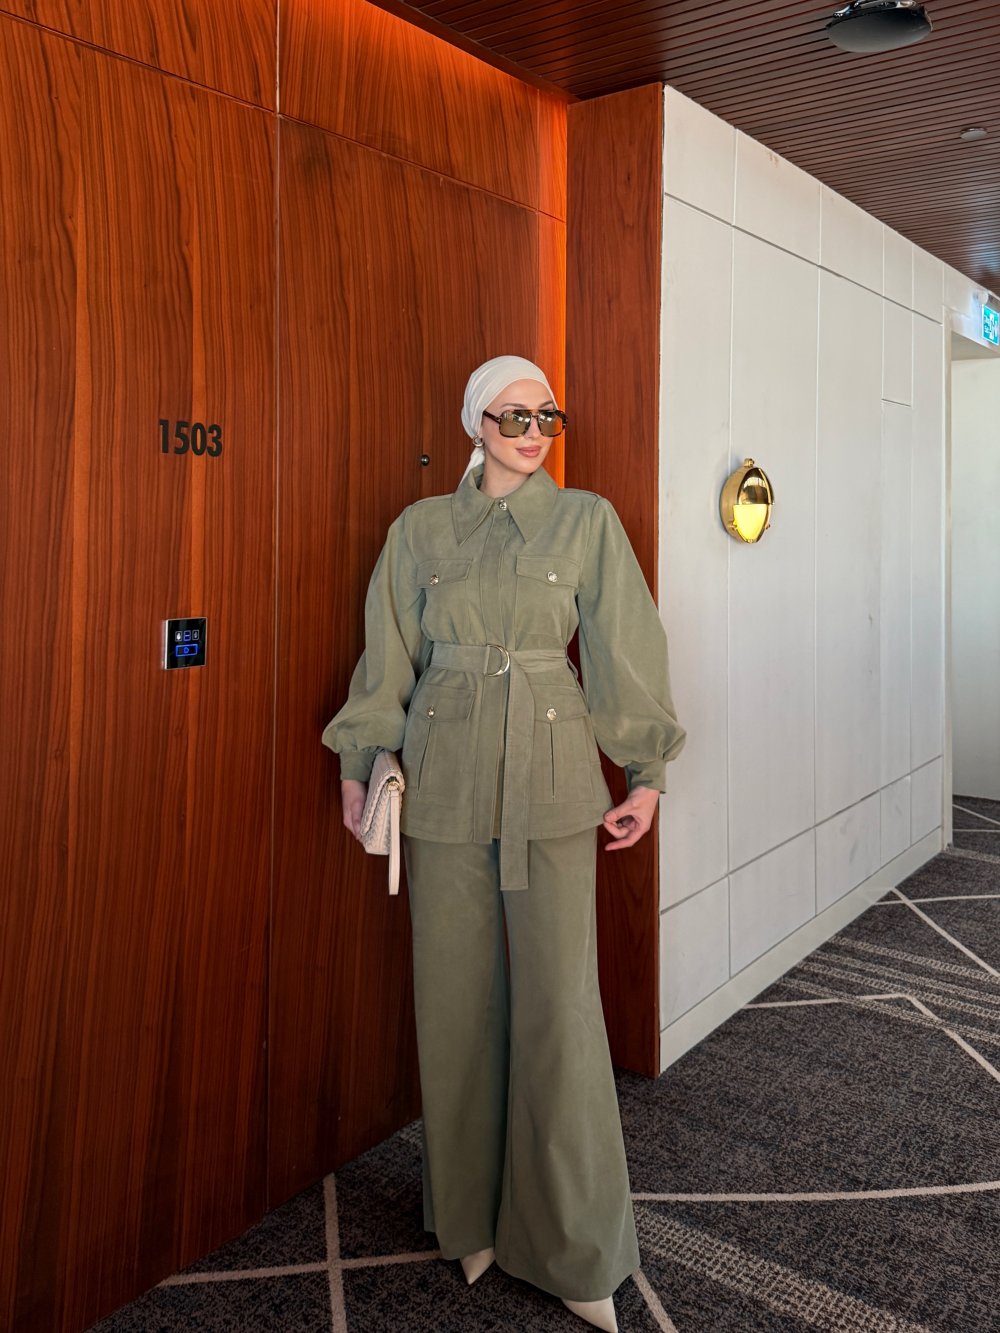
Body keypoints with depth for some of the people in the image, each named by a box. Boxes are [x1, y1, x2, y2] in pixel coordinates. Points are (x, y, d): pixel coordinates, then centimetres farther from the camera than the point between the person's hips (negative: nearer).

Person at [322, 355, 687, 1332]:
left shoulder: (588, 520, 3)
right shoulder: (421, 528, 8)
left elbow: (626, 649, 3)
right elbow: (389, 657, 10)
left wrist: (645, 773, 1)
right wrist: (359, 766, 7)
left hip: (551, 773, -1)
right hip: (443, 773, 2)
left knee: (557, 1001, -2)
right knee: (457, 992, 8)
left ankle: (573, 1247, 16)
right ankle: (471, 1214, 29)